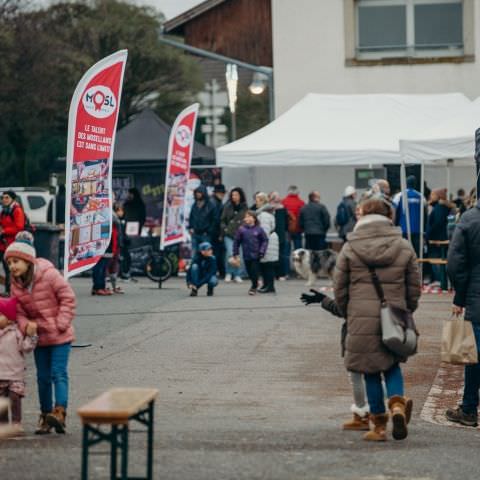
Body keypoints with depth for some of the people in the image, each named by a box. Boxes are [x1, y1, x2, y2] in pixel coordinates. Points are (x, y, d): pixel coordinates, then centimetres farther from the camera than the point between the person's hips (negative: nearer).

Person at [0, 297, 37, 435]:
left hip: (15, 374, -4)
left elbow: (26, 347, -9)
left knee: (15, 399, -1)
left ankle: (16, 424, 8)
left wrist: (31, 335, -17)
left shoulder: (16, 332, -7)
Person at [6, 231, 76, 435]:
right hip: (39, 337, 6)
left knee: (58, 373, -13)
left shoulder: (49, 274, -17)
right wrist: (25, 325, -16)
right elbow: (18, 310, 5)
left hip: (60, 336, -6)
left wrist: (61, 324, -17)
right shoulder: (16, 283, 1)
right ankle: (45, 415, 19)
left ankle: (59, 412, -21)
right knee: (43, 377, 11)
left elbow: (68, 298, -13)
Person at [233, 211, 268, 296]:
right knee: (249, 272, 9)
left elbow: (265, 240, 0)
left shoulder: (259, 229, -6)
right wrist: (235, 253, 4)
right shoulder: (242, 229, -3)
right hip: (246, 255, 2)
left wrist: (262, 251, -8)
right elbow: (237, 241, 4)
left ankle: (254, 287, 12)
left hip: (256, 255, -2)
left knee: (254, 272, -3)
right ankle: (255, 284, 30)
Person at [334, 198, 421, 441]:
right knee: (392, 366, 17)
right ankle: (397, 404, -9)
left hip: (361, 320, -1)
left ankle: (379, 425, 11)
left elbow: (339, 288, 3)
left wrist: (346, 313, 17)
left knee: (371, 373, 7)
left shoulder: (349, 249, -1)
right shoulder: (404, 247, 3)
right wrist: (406, 312, 20)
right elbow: (414, 287, 7)